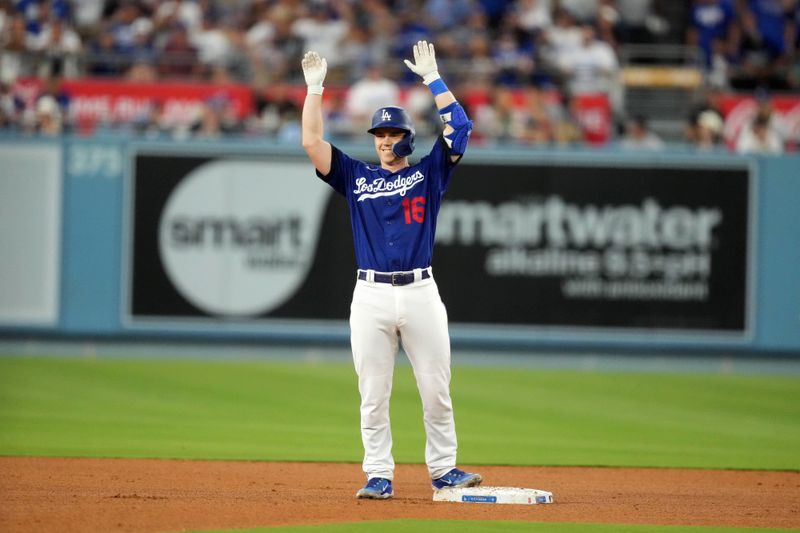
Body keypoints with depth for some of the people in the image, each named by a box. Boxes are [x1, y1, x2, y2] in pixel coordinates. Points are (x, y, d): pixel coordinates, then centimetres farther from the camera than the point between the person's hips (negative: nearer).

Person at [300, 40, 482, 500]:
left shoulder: (429, 173, 11)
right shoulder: (355, 177, 13)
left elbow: (459, 127, 2)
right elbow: (312, 141, 6)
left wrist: (433, 78, 2)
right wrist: (315, 87, 3)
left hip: (421, 293, -1)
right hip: (372, 295, 1)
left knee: (436, 389, 2)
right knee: (373, 394, 0)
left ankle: (443, 469, 11)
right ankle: (379, 476, 5)